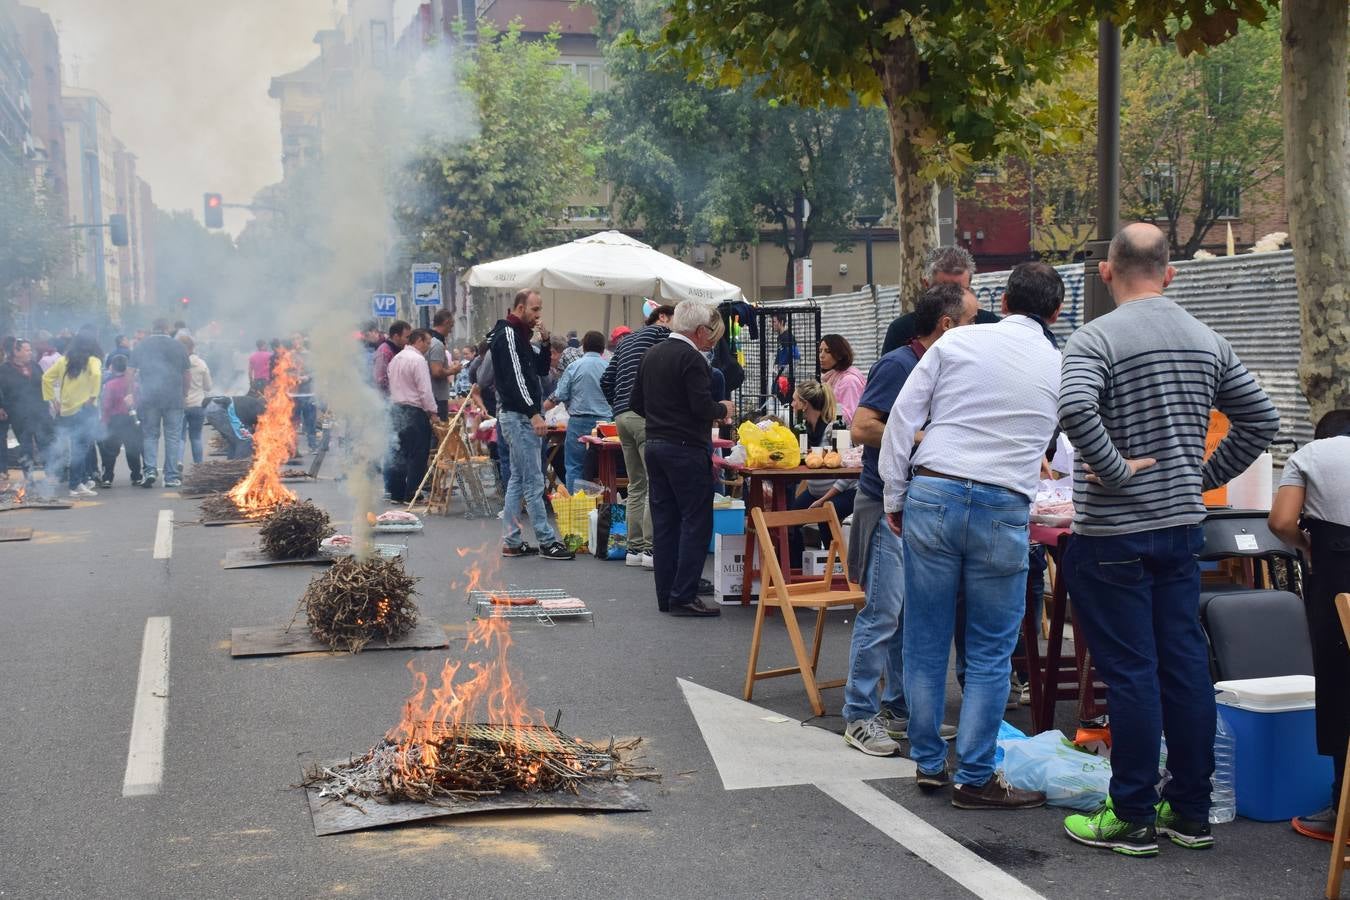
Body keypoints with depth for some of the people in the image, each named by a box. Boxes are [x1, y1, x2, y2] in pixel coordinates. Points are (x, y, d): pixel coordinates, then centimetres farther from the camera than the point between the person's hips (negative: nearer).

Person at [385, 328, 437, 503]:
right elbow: (425, 390, -16)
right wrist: (432, 412, -11)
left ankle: (396, 493, 13)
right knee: (417, 454, -3)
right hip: (414, 410, -9)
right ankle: (412, 494, -3)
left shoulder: (396, 358, 15)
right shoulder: (418, 359, -13)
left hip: (395, 408, 9)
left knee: (399, 452, 11)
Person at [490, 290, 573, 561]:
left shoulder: (519, 335, 18)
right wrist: (534, 413, -24)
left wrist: (544, 344, 4)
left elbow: (542, 369, 20)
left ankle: (511, 542, 14)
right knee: (533, 481, -7)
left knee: (518, 479, 11)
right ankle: (547, 541, -5)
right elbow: (515, 377, -20)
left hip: (520, 416, 11)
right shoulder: (507, 334, -12)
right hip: (519, 416, -11)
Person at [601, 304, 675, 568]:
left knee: (636, 485, 12)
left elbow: (606, 381, 24)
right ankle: (651, 549, -13)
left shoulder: (628, 340, 26)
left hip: (622, 416, 8)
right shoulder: (662, 333, 3)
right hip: (647, 414, -8)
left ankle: (635, 548, 12)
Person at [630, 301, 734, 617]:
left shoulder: (652, 354, 12)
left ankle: (666, 596, 13)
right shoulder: (692, 359, -14)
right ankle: (683, 596, -5)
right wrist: (723, 410, 0)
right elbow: (702, 407, -20)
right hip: (686, 449, -8)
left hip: (654, 445, 9)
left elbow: (636, 403, 16)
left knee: (664, 522, 10)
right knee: (696, 523, -3)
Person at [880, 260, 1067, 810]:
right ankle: (973, 779, 10)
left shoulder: (957, 342, 5)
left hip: (931, 495, 1)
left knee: (925, 641, 11)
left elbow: (903, 417, 1)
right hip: (1003, 510, -1)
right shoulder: (1060, 367, 9)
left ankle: (928, 763, 21)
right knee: (989, 653, 8)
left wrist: (894, 497, 7)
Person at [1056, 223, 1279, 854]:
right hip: (1182, 526, 6)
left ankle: (1133, 818, 7)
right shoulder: (1207, 342, 8)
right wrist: (1206, 475, 13)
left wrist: (1114, 469, -18)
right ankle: (1192, 812, 18)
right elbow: (1261, 419, 12)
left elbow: (1075, 408, -31)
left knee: (1129, 672, -1)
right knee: (1186, 665, 10)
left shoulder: (1095, 339, -12)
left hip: (1112, 533, -6)